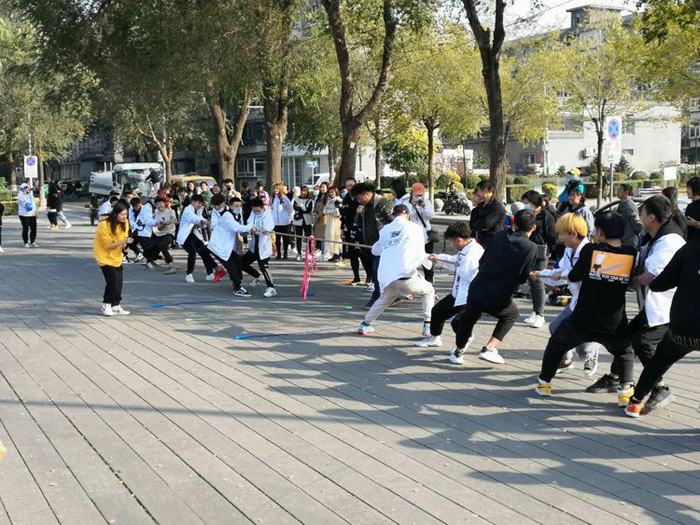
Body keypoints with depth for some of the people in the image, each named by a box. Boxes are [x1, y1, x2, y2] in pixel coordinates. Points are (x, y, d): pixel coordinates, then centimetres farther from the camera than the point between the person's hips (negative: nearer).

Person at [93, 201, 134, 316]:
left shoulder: (124, 222, -4)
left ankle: (116, 306, 14)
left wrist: (124, 246, -13)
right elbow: (108, 245, -22)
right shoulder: (104, 225, -24)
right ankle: (106, 305, 0)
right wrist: (123, 242, -33)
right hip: (105, 256, -6)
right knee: (112, 279, -16)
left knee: (119, 281, 2)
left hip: (116, 256, 6)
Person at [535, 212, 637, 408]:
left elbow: (574, 276, 3)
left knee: (556, 344, 25)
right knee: (625, 352, 32)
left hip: (583, 320, -2)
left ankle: (544, 383, 33)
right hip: (615, 325, 2)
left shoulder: (590, 249, -8)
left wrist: (562, 275, 23)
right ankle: (625, 390, 16)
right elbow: (633, 282, 13)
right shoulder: (631, 254, -3)